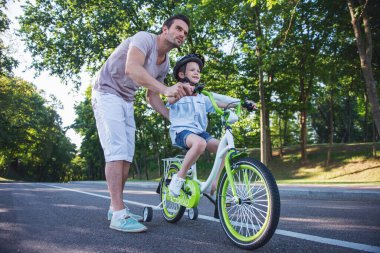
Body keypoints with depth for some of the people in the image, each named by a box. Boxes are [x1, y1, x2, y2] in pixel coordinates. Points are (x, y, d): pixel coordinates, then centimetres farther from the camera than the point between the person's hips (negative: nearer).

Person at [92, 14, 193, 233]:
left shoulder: (165, 64, 6)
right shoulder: (145, 39, -18)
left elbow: (152, 96, 10)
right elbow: (132, 69, -38)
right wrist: (166, 89, -49)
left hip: (127, 101, 8)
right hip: (107, 94, -8)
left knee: (127, 156, 4)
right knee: (117, 151, -18)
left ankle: (116, 207, 14)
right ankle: (118, 215, -17)